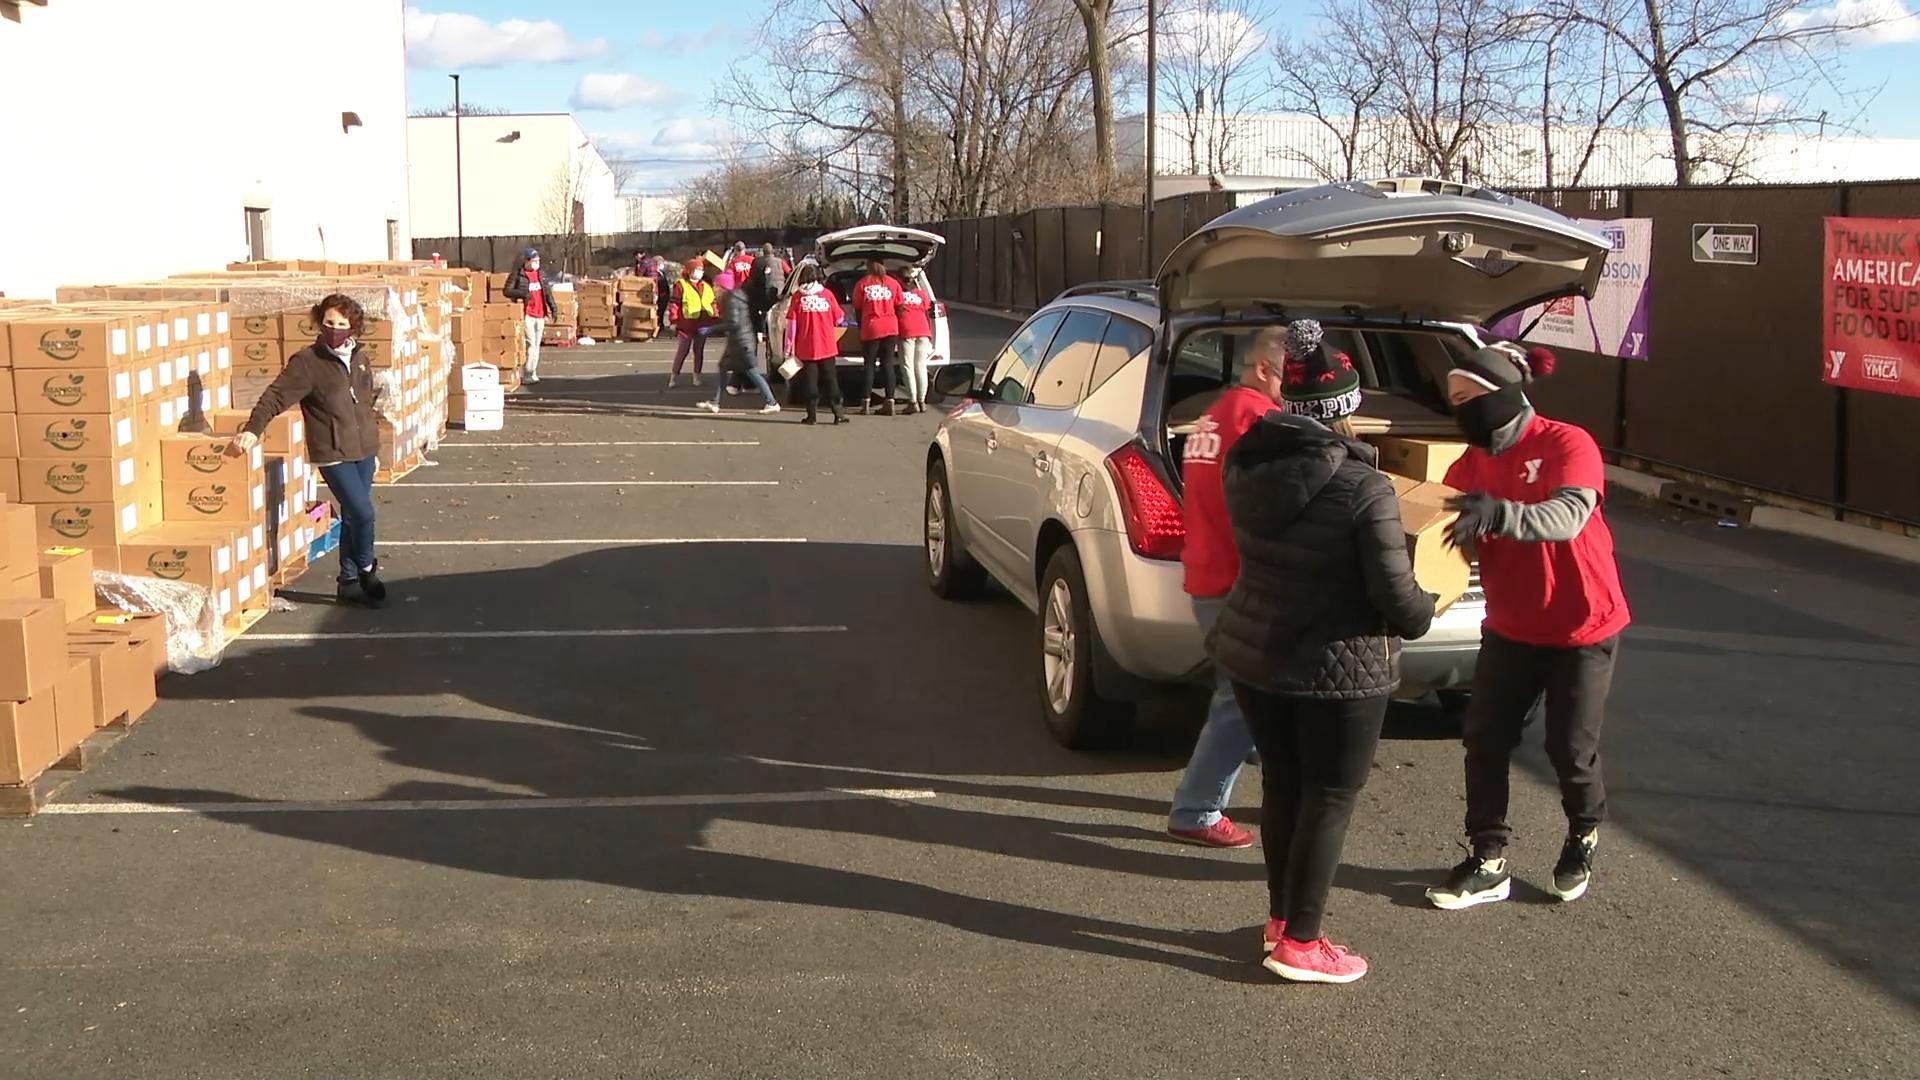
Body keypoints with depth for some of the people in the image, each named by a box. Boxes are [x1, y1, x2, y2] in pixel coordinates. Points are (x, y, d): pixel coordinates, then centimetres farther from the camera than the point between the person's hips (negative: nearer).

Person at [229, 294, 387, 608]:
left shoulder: (360, 358, 6)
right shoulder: (307, 362, -12)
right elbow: (277, 396, -18)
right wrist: (253, 429, -30)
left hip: (364, 450, 6)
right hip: (332, 454, -6)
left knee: (353, 516, 12)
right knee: (363, 513, -12)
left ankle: (349, 582, 23)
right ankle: (367, 570, 12)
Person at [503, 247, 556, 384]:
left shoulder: (540, 273, 13)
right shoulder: (517, 274, -6)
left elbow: (547, 291, 17)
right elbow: (507, 291, -9)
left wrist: (553, 307, 9)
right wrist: (522, 293, -24)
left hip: (540, 314, 7)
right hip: (526, 314, -7)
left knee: (537, 345, 11)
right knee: (531, 344, -13)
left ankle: (533, 373, 18)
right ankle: (528, 375, -8)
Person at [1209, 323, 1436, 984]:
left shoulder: (1245, 465, -3)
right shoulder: (1361, 488, -21)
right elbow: (1395, 598, -18)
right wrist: (1426, 613, 3)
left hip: (1250, 651, 6)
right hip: (1338, 668, -6)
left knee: (1282, 784, 20)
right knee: (1330, 797, 7)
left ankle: (1280, 919, 32)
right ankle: (1299, 944, 14)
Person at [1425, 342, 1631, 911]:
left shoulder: (1567, 444, -18)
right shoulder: (1473, 462, 1)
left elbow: (1568, 517, -36)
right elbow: (1450, 531, -5)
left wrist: (1499, 512, -52)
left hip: (1582, 628, -5)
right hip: (1511, 627, 5)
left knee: (1571, 749, 4)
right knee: (1484, 739, -1)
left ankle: (1582, 842, 32)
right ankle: (1488, 862, 7)